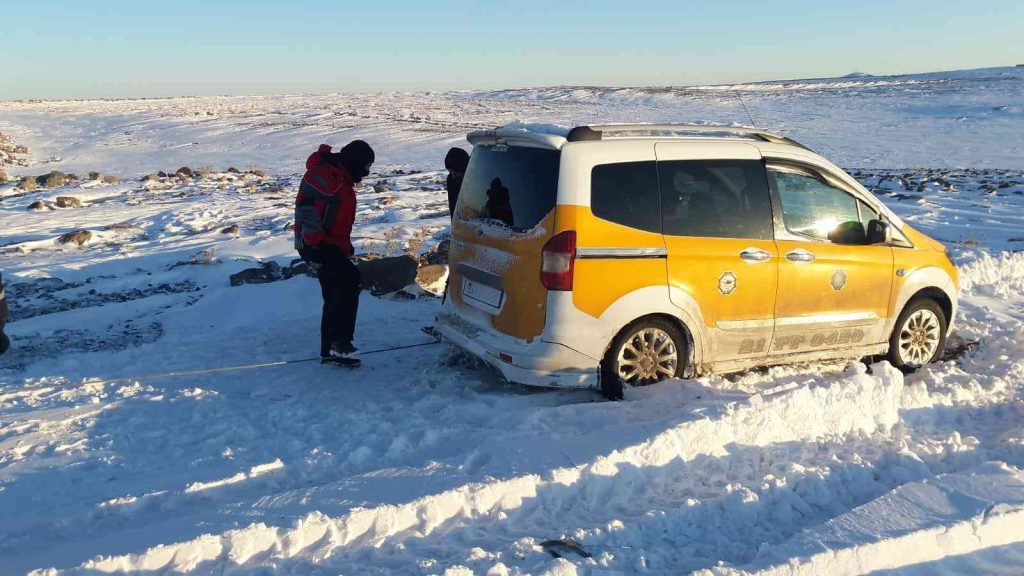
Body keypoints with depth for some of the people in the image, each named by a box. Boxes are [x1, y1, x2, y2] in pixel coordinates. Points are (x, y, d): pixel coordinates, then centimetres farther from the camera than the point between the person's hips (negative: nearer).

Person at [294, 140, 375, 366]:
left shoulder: (341, 178, 19)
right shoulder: (323, 175, -15)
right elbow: (307, 209, -25)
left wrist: (347, 247, 28)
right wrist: (314, 246, -27)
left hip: (332, 247, 11)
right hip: (318, 247, -11)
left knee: (336, 298, 12)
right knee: (350, 280, -26)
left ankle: (330, 351, 20)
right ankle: (340, 340, -23)